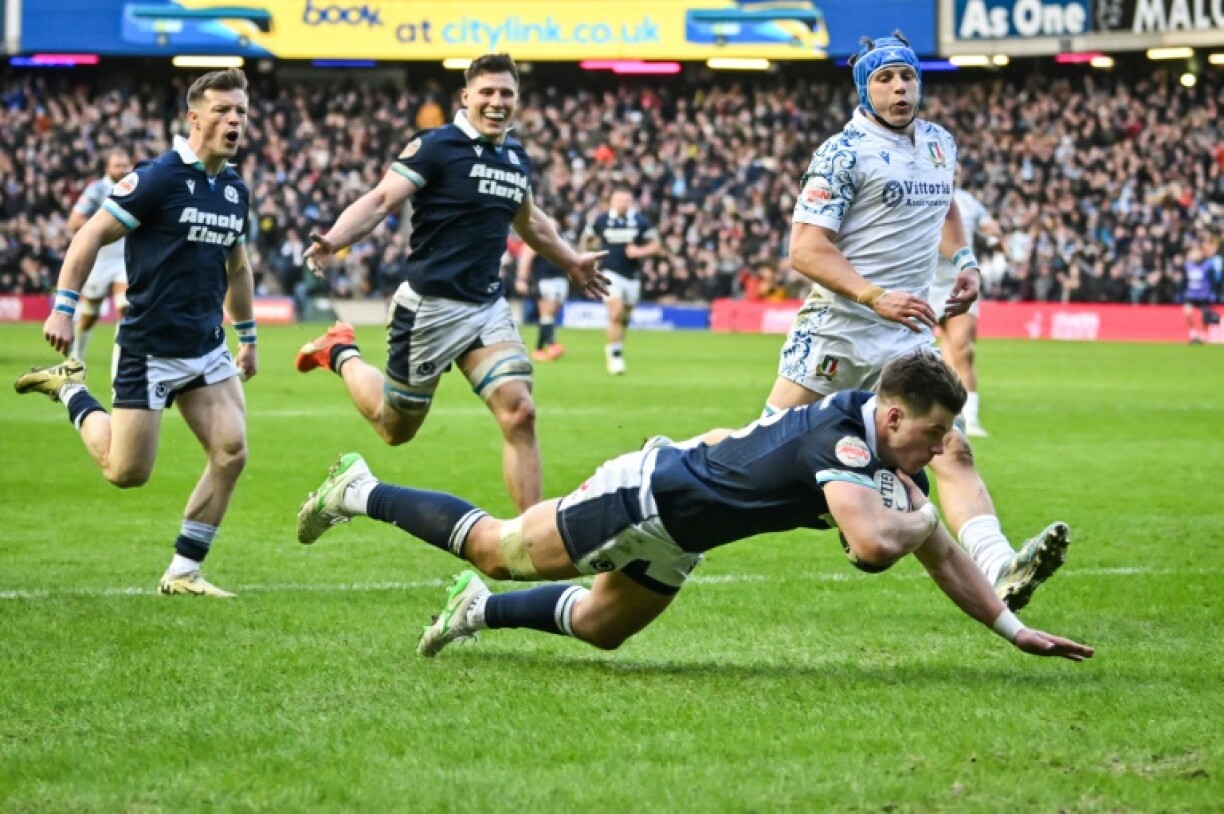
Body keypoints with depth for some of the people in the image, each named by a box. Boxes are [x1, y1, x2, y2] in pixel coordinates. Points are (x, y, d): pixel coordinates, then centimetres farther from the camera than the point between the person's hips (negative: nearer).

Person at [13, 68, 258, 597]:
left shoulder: (235, 191, 8)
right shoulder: (159, 177, -14)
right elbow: (91, 236, -12)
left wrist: (248, 337, 27)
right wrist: (63, 307, -18)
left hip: (207, 349, 6)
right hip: (149, 350, -6)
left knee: (231, 453, -9)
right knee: (127, 472, -2)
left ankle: (183, 573, 2)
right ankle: (70, 391, 24)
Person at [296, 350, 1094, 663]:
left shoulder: (893, 462, -3)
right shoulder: (842, 438, -31)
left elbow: (942, 554, 6)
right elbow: (872, 544, -45)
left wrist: (1013, 627, 0)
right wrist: (919, 516, -25)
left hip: (669, 540, 8)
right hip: (642, 497, -8)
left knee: (599, 628, 24)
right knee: (499, 551, 6)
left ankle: (479, 611, 41)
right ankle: (364, 493, 23)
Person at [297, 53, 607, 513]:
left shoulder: (517, 158, 10)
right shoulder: (434, 147, -11)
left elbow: (528, 220, 30)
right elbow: (380, 202, -20)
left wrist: (571, 261, 41)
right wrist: (333, 241, -37)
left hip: (488, 307, 5)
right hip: (430, 307, -5)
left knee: (519, 413, -11)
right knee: (395, 428, 8)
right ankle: (340, 355, 35)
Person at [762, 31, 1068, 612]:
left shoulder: (938, 144, 11)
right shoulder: (845, 152, -11)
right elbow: (806, 249, -16)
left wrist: (964, 262, 13)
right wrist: (876, 297, -26)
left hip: (908, 335, 5)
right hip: (835, 330, -5)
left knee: (953, 453, -10)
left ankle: (1000, 573, -24)